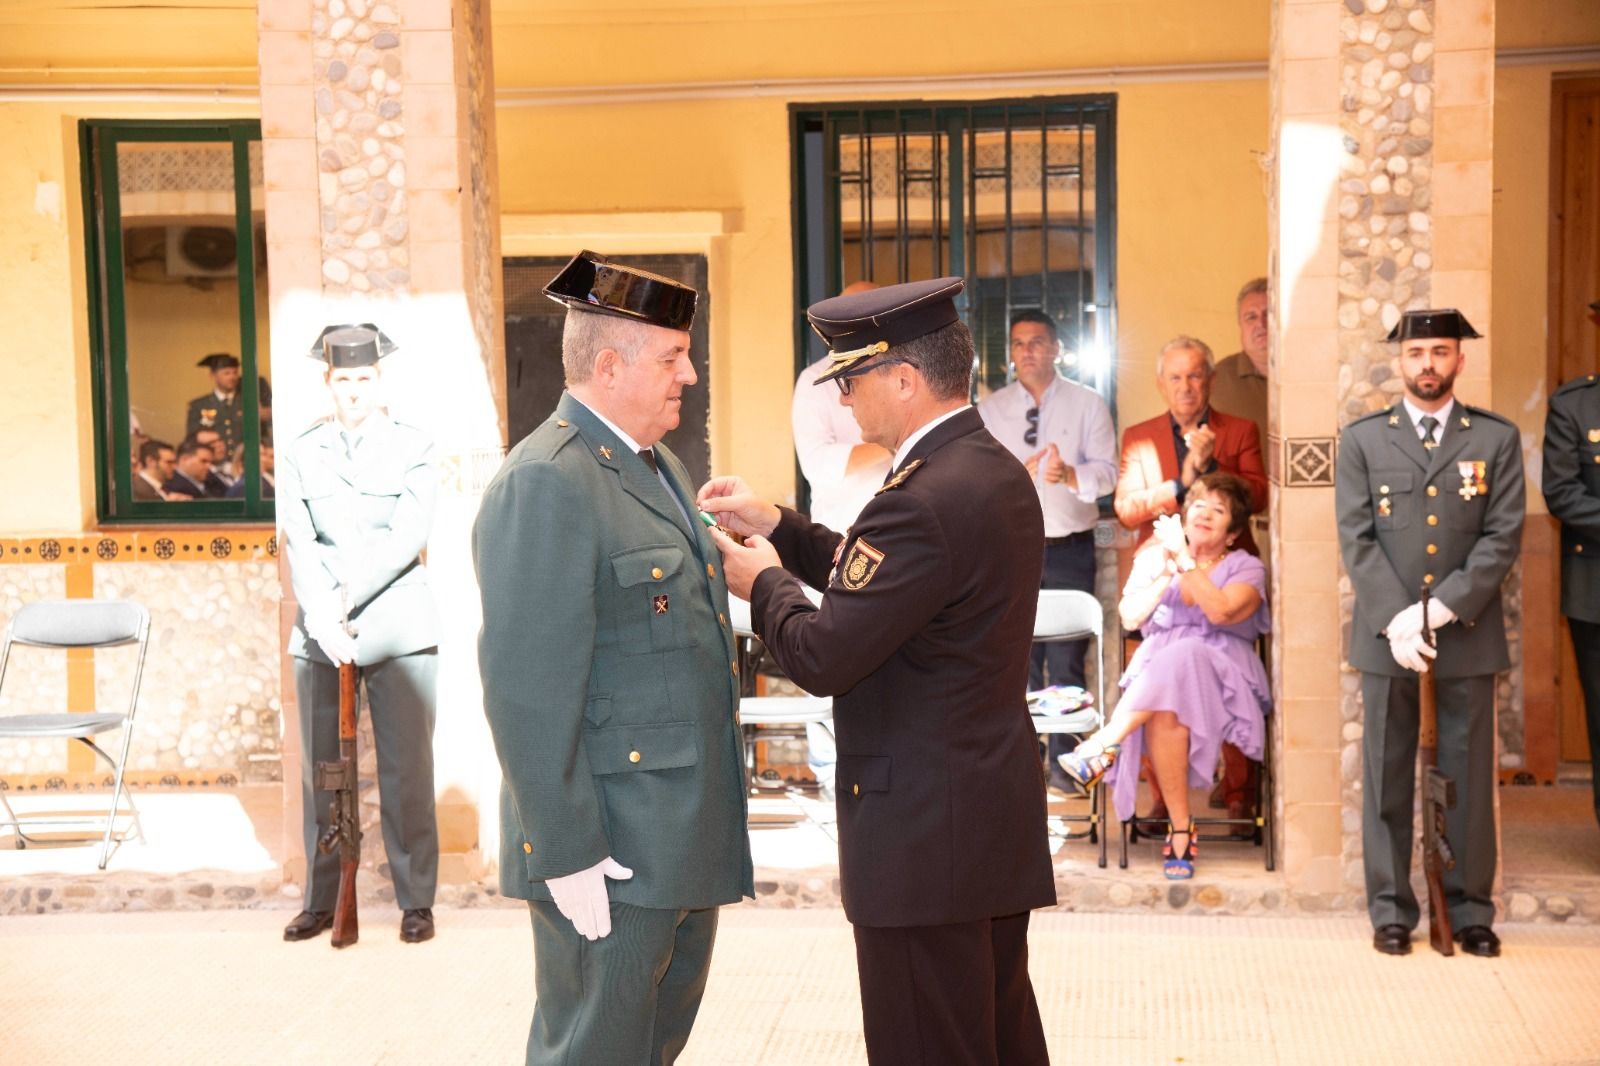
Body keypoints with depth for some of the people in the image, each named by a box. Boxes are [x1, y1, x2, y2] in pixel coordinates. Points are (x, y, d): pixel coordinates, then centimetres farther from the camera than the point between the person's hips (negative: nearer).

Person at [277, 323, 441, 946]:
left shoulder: (414, 450, 6)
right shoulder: (300, 455, 11)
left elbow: (408, 538, -6)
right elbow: (299, 544, -1)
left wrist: (347, 597, -14)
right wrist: (324, 619, -15)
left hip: (401, 632, -2)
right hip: (319, 636, 2)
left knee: (407, 771, 0)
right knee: (321, 772, 5)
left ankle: (416, 901, 9)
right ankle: (322, 900, 16)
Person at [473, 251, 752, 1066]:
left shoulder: (659, 465, 13)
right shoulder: (546, 484, -18)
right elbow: (526, 689, -22)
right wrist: (565, 853, -22)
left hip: (686, 839, 9)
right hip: (611, 850, -9)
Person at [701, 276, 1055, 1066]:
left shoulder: (924, 498, -24)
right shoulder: (997, 471, 8)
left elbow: (822, 658, -23)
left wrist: (765, 584, -4)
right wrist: (774, 525, 12)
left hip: (926, 834, -10)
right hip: (998, 818, 10)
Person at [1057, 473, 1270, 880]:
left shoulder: (1246, 568, 8)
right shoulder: (1154, 558, 17)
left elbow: (1220, 611, -14)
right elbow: (1130, 617, 3)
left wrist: (1184, 560, -15)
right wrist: (1165, 573, -10)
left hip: (1222, 679, -2)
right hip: (1155, 673, 2)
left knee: (1180, 658, -38)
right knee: (1164, 713, -36)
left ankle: (1103, 746, -34)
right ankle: (1180, 829, -32)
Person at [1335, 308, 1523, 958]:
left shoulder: (1497, 438, 6)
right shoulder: (1362, 439, 6)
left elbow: (1503, 537, -2)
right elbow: (1356, 539, -1)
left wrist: (1440, 609, -13)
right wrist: (1396, 621, -12)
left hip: (1469, 632, 0)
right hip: (1387, 632, 0)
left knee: (1469, 775, 4)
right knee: (1386, 776, 4)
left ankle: (1471, 911, 14)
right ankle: (1391, 910, 13)